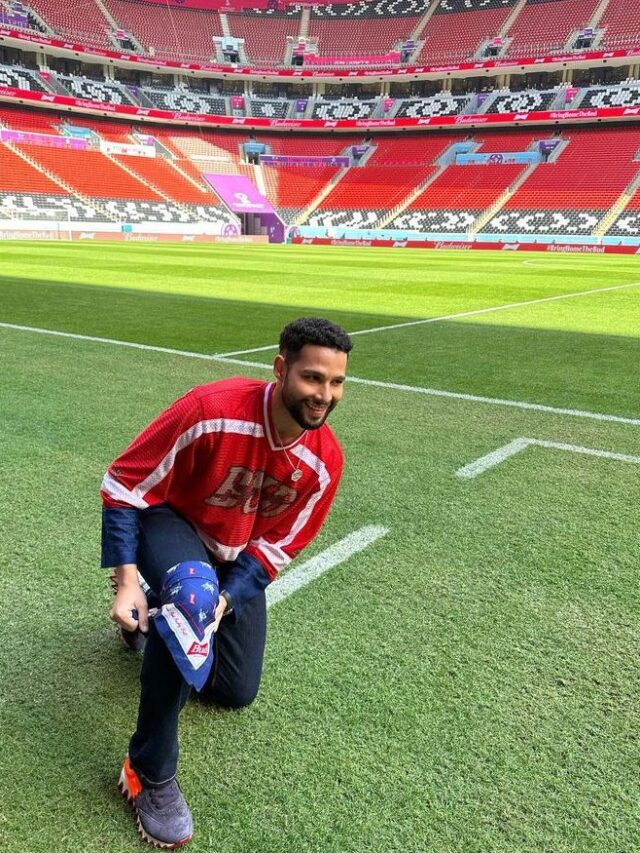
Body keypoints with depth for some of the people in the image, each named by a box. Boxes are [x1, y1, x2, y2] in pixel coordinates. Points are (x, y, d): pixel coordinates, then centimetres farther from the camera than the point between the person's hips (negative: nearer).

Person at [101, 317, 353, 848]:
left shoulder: (325, 461, -21)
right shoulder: (213, 410, -34)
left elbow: (276, 545, -11)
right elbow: (124, 485, -23)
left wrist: (226, 599, -25)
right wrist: (128, 580, -28)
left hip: (238, 556, 5)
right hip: (170, 524, -4)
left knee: (237, 693, 11)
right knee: (191, 595, -41)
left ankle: (169, 615, 41)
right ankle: (150, 774, -23)